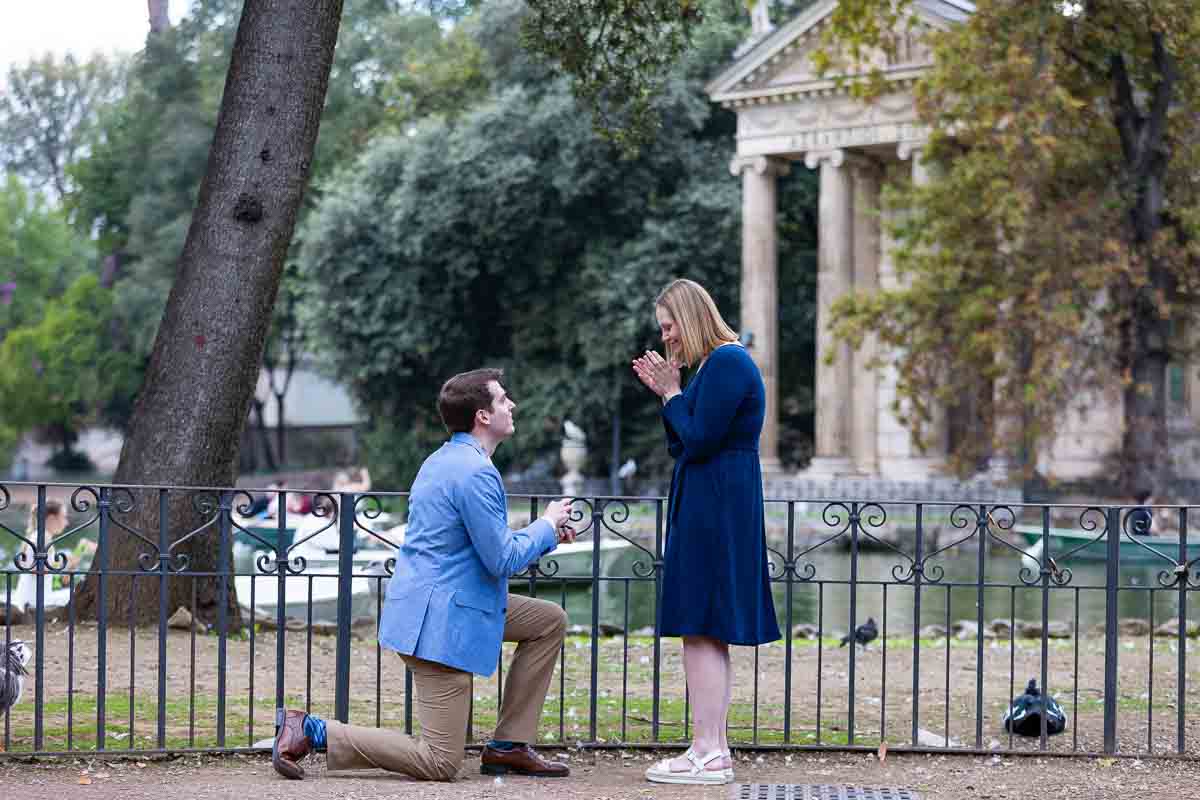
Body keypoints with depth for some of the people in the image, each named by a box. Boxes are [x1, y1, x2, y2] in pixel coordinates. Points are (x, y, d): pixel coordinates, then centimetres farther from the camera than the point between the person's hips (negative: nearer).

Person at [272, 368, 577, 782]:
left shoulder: (444, 460, 13)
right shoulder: (476, 473, -20)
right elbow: (504, 561, -18)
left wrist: (544, 533, 15)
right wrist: (547, 526, -1)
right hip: (442, 621, -10)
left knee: (550, 621, 17)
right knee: (441, 763, -6)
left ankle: (508, 747, 16)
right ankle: (312, 731, -5)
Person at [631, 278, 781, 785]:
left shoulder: (727, 363, -13)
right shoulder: (713, 364, 18)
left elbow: (698, 441, -18)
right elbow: (684, 447, 18)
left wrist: (671, 392, -7)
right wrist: (664, 393, 10)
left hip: (714, 513, -11)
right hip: (710, 510, 11)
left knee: (700, 632, -10)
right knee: (708, 635, 12)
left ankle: (709, 755, -10)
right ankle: (713, 749, 15)